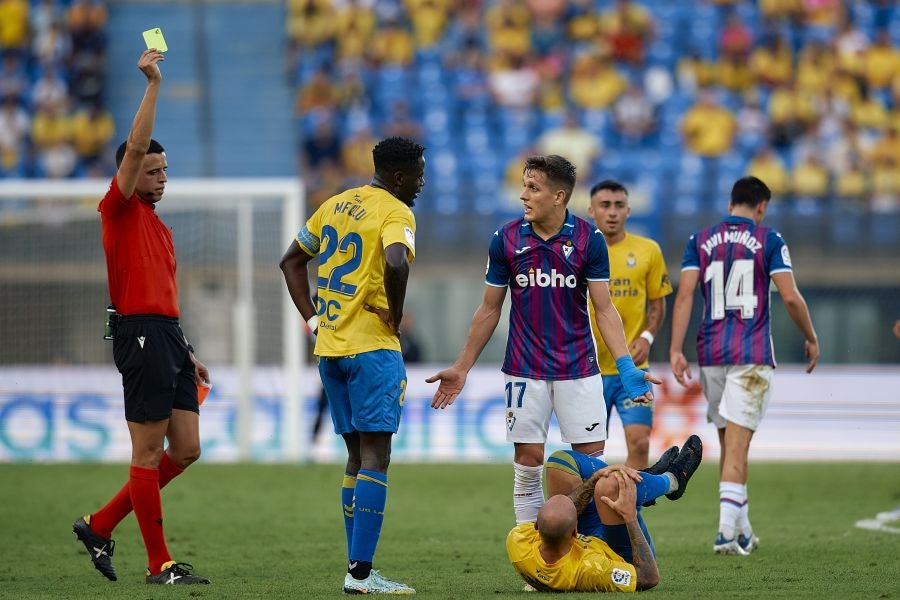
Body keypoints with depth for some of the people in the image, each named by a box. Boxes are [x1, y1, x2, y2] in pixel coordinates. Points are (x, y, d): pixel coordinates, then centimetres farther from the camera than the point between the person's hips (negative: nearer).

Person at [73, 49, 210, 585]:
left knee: (186, 450, 6)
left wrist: (188, 353, 23)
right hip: (142, 335, -9)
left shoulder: (159, 226, 22)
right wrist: (153, 85, -18)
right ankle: (160, 564, -2)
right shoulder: (120, 211, -2)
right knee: (149, 451, -5)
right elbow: (136, 146, -16)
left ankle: (100, 525, 16)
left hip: (170, 339, 9)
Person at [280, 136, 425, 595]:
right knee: (375, 457, -6)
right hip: (372, 348, -8)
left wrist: (312, 318, 15)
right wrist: (395, 315, -15)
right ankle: (360, 573, -11)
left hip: (329, 348, 8)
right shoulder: (395, 213, -11)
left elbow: (292, 260, 21)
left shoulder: (336, 205, 14)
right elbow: (396, 264, -31)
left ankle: (356, 567, 15)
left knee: (357, 455, 14)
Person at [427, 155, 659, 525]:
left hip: (578, 369, -1)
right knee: (527, 463, 1)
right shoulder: (506, 239, -2)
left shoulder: (588, 239, -5)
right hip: (525, 370, 1)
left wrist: (627, 367, -14)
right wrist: (461, 367, 8)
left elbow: (604, 309, -3)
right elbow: (489, 310, 8)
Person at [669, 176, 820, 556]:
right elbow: (791, 297, -7)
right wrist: (811, 339, 7)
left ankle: (742, 531, 21)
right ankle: (727, 532, -16)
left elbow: (684, 294, -2)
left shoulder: (701, 241, 7)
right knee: (737, 447, -6)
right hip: (752, 354, -3)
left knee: (729, 444, 14)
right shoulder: (769, 241, -1)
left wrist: (676, 350, -4)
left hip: (711, 353, 4)